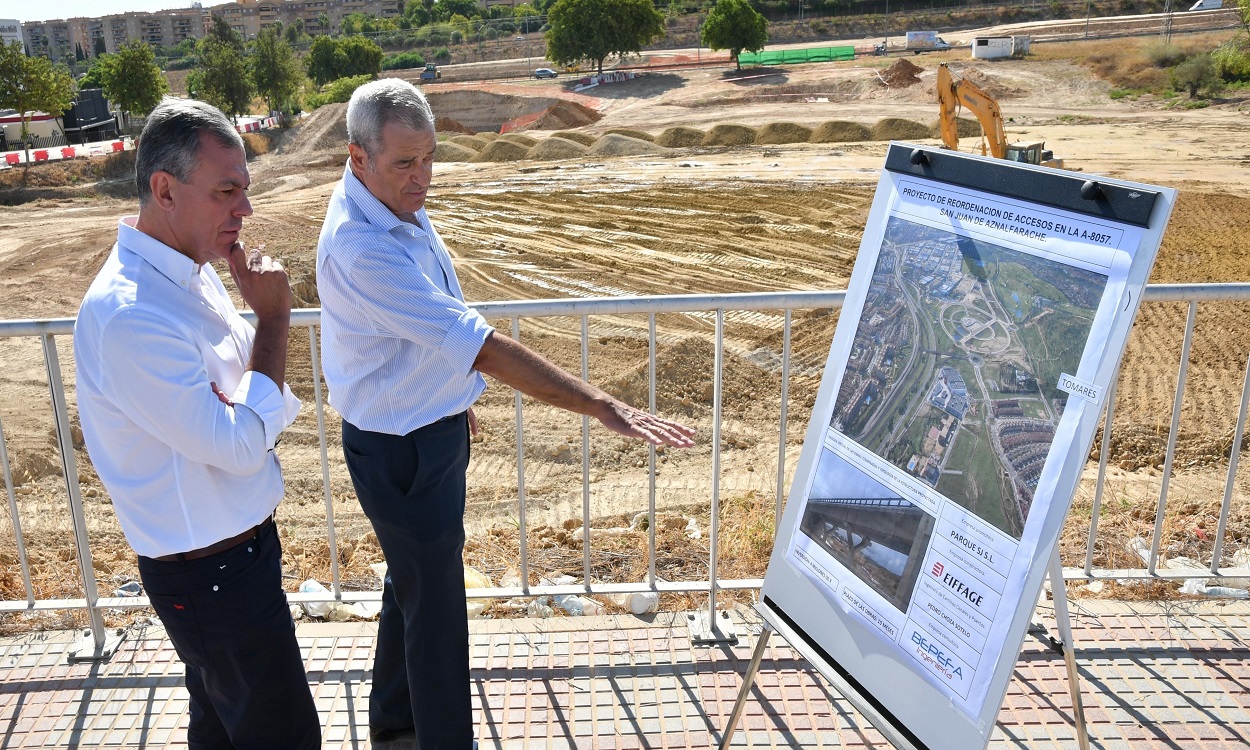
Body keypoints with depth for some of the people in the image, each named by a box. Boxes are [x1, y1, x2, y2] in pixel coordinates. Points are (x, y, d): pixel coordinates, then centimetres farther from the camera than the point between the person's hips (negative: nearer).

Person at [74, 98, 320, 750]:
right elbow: (241, 445, -25)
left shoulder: (190, 269, 2)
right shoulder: (128, 316, -29)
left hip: (239, 543, 9)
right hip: (210, 574, -9)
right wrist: (273, 317, -20)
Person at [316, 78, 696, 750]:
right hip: (401, 450, -10)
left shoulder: (396, 203, -1)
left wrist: (453, 395, 22)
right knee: (434, 606, 6)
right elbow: (482, 348, -37)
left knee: (411, 583, 25)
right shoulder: (361, 248, -32)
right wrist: (599, 406, -37)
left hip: (430, 425, 10)